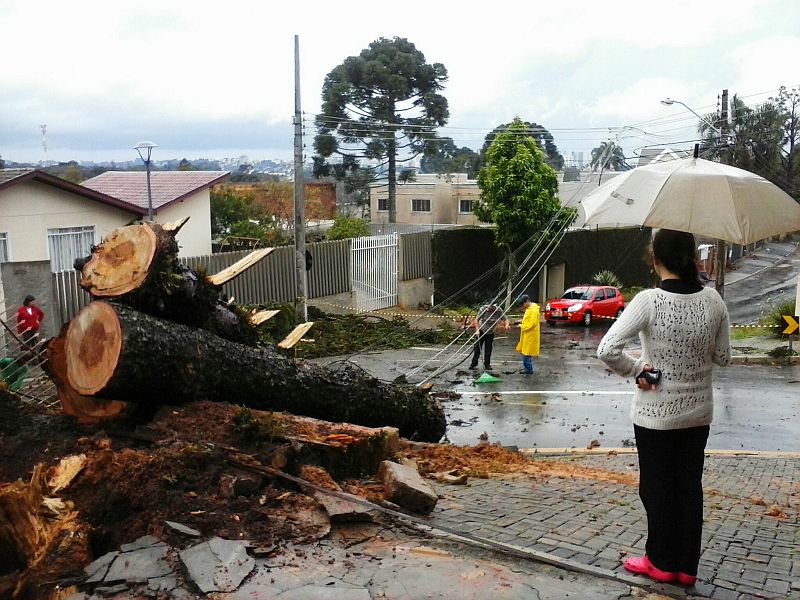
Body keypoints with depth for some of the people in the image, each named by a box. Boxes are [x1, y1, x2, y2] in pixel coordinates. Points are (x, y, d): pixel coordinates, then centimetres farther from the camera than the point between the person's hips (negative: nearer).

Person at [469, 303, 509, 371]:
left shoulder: (499, 311, -19)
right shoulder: (483, 309, -23)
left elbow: (505, 319, -11)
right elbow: (477, 319, -16)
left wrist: (506, 325, -33)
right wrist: (477, 330, -24)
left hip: (490, 333, 1)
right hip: (481, 331, -1)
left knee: (488, 349, 5)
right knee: (477, 347, 1)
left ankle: (487, 364, 17)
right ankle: (474, 363, 12)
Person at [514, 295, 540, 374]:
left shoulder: (533, 310, -19)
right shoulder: (528, 308, 12)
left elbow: (532, 323, -23)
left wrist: (522, 326, -16)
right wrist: (522, 321, 8)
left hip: (530, 335, -10)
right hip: (526, 334, 10)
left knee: (527, 352, -6)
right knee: (524, 351, 15)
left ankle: (529, 369, 0)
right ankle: (527, 367, 23)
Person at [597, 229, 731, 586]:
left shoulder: (649, 301, -20)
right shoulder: (713, 300, -6)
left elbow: (607, 350, -27)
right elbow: (723, 357, 3)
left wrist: (635, 370, -10)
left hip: (655, 413, -4)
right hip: (698, 410, 4)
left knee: (657, 487, 12)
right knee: (690, 486, 15)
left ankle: (661, 563, 25)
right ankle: (687, 567, 26)